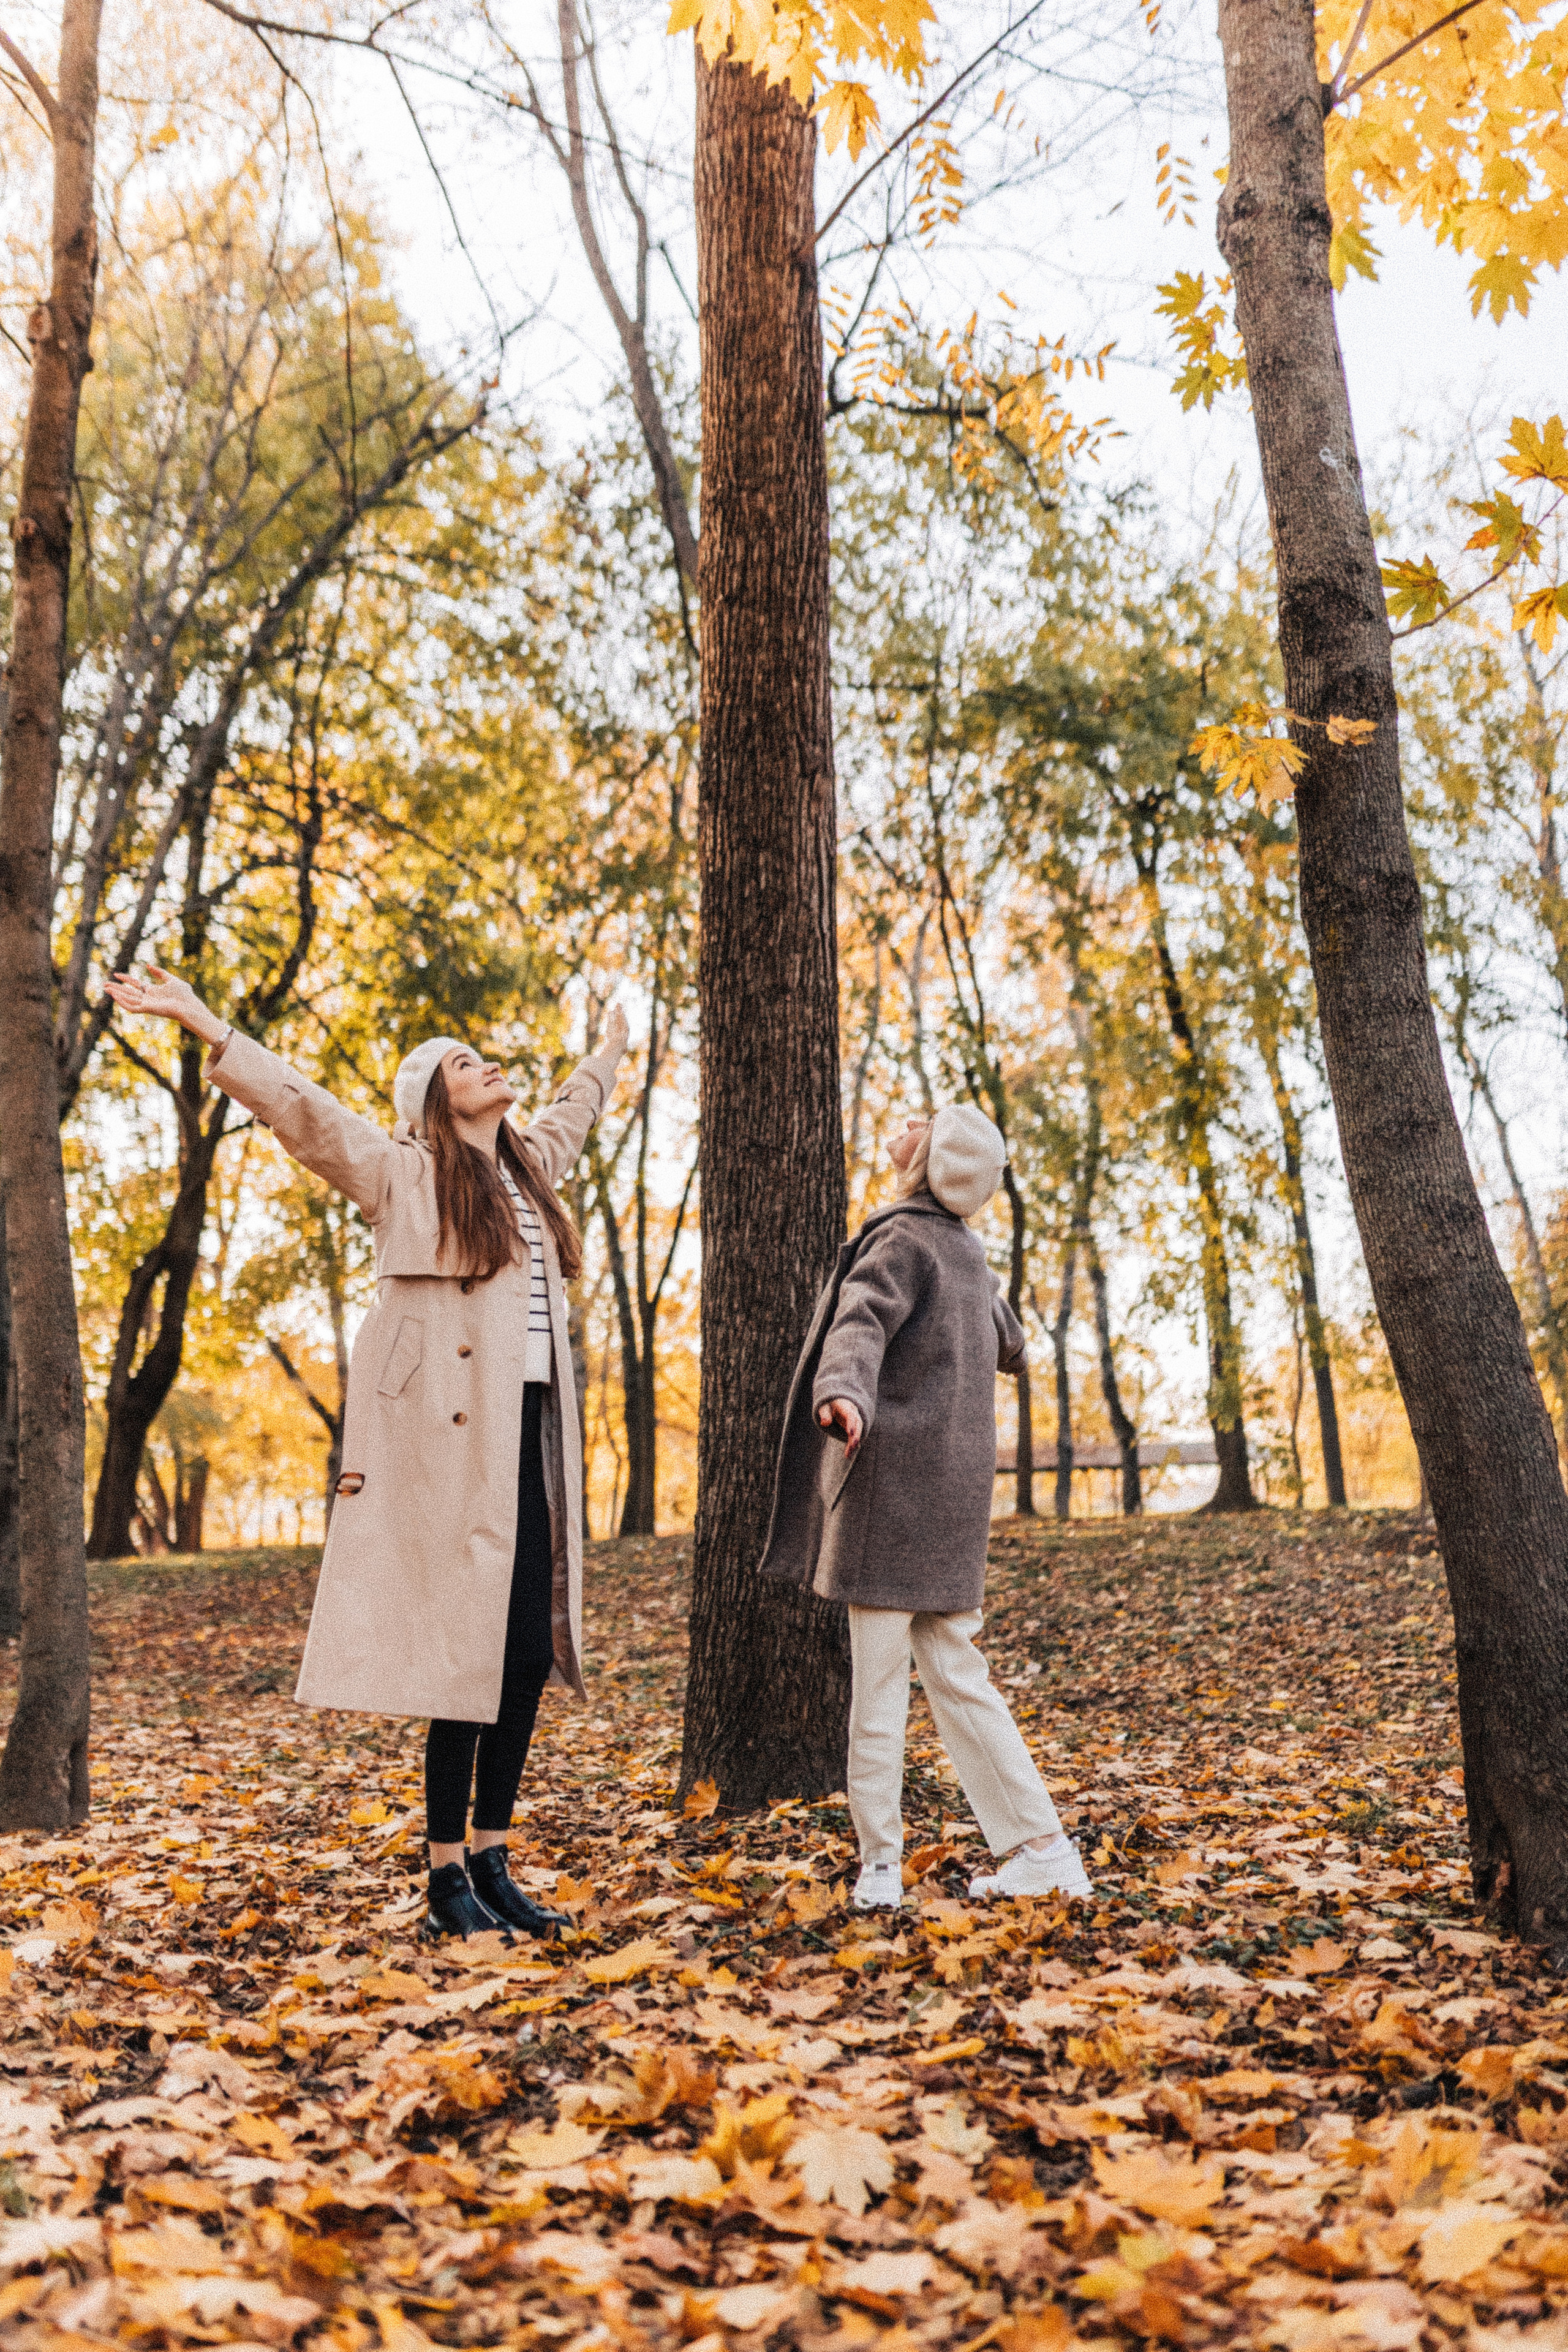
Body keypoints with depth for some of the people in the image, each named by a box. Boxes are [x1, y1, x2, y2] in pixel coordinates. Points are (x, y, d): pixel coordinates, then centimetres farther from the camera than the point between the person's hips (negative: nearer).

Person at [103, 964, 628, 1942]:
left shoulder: (527, 1171, 21)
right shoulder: (408, 1175, 3)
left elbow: (571, 1119, 41)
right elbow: (300, 1107, -3)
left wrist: (610, 1052, 57)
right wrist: (203, 1023, -9)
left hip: (531, 1437, 7)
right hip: (451, 1443, -6)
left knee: (532, 1652, 5)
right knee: (467, 1655, -4)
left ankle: (492, 1861, 17)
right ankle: (446, 1876, 9)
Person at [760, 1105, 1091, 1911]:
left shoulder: (904, 1239, -8)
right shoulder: (968, 1251, 15)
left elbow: (864, 1322, -30)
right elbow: (1008, 1347, 30)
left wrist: (842, 1392, -46)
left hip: (895, 1474, -8)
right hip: (957, 1482, 8)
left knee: (879, 1678, -1)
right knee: (956, 1674, 12)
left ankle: (881, 1864, 5)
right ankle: (1039, 1846, 12)